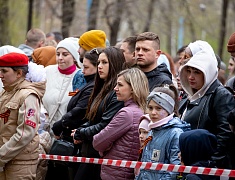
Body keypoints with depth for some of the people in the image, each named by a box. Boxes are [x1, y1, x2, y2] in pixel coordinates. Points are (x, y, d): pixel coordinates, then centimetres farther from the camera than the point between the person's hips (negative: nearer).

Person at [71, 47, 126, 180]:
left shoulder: (117, 94, -14)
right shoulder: (102, 91, 17)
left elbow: (105, 125, -19)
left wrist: (80, 134, -7)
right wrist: (80, 130, 0)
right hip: (90, 153, 9)